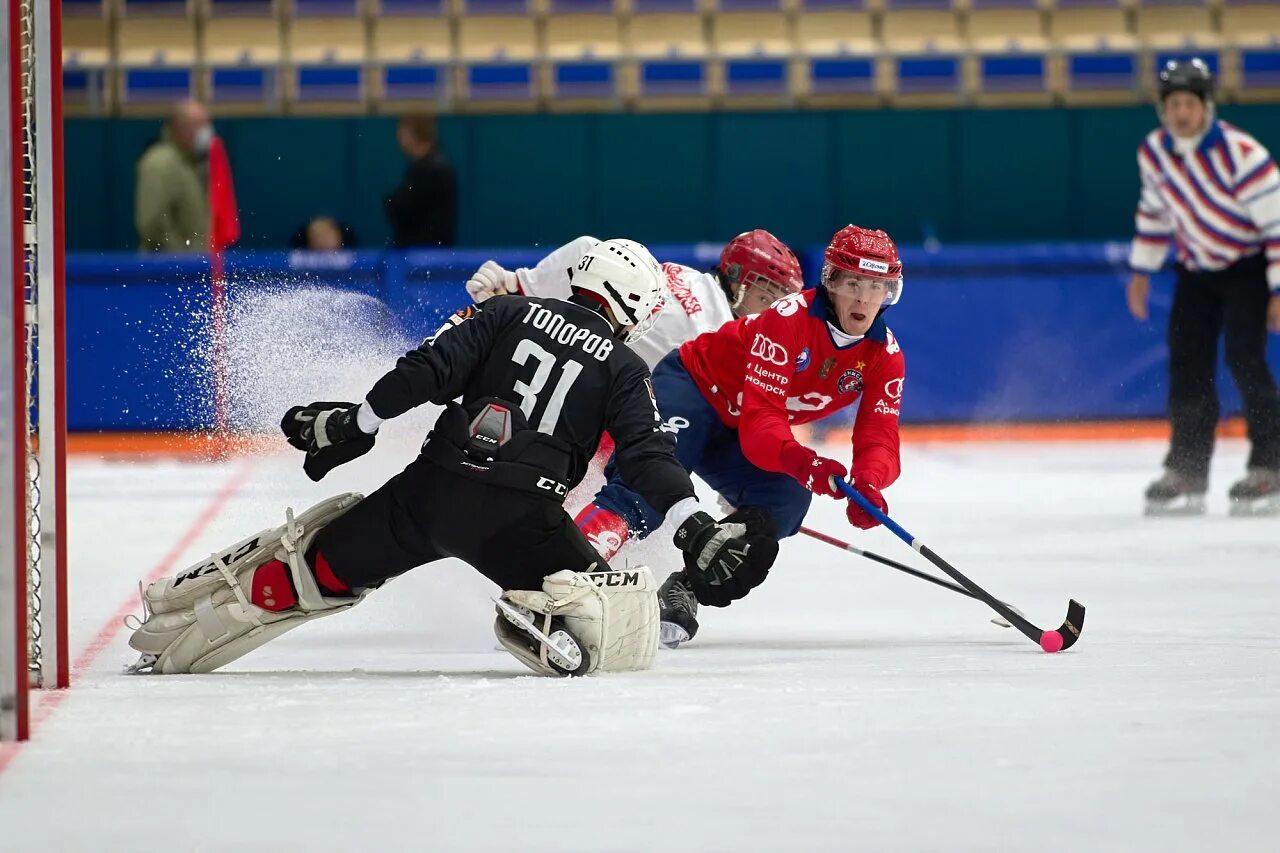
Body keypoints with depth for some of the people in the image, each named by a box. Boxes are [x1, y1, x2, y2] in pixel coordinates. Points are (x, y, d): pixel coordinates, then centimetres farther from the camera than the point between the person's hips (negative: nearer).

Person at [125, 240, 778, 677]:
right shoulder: (623, 368, 9)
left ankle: (171, 631, 22)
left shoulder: (509, 312, 15)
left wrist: (356, 424, 9)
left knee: (321, 570, 20)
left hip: (432, 486, 4)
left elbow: (430, 370, 3)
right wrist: (696, 534, -8)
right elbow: (648, 457, -4)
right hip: (519, 515, -4)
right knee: (625, 617, 1)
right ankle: (538, 615, -31)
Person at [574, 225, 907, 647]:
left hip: (733, 438, 6)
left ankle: (681, 595, -14)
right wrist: (799, 460, -53)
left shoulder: (885, 356, -8)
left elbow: (878, 438, -13)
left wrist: (868, 484, -36)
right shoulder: (789, 317, -27)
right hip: (695, 386, -6)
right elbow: (760, 419, -34)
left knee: (787, 499, -22)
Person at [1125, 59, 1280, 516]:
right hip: (1197, 268, 6)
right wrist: (1142, 270, 13)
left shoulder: (1240, 153, -27)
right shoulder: (1154, 152, -7)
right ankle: (1187, 471, 8)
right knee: (1187, 362, 0)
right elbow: (1154, 209, 12)